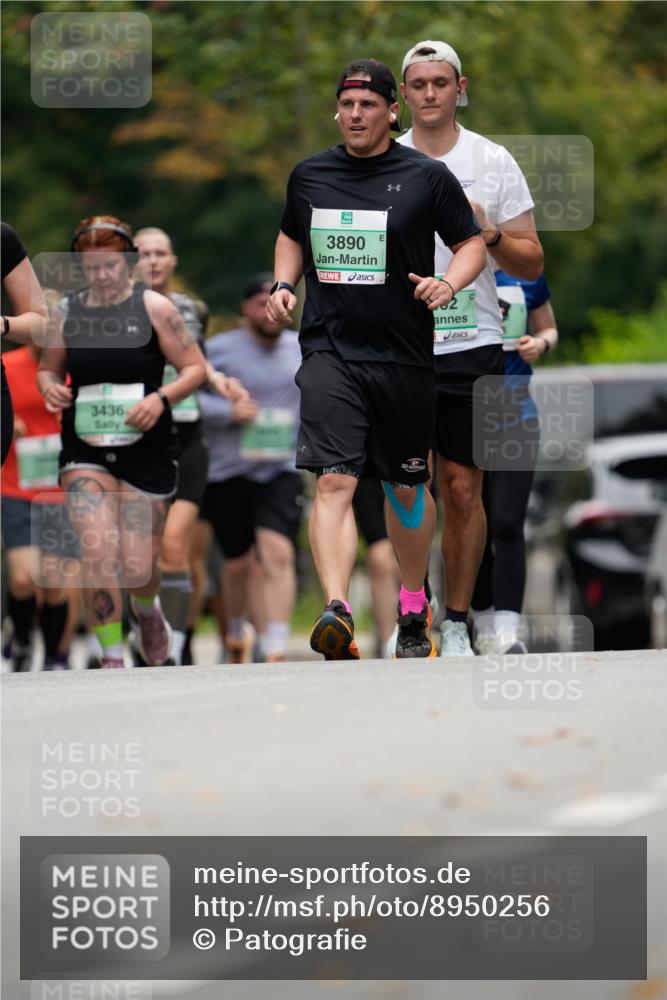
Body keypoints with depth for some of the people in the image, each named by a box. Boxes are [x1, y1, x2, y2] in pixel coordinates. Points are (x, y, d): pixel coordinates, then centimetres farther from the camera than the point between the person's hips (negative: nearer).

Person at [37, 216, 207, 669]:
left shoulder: (153, 307, -4)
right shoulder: (67, 311, 4)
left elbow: (196, 368, -2)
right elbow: (48, 368, 17)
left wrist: (161, 398, -20)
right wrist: (50, 387, -7)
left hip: (146, 455, -1)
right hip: (85, 454, 1)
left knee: (137, 569, 1)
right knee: (98, 550, -19)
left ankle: (147, 608, 39)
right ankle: (111, 657, -7)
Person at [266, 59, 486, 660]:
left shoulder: (427, 177, -2)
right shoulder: (308, 176, 7)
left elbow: (472, 244, 5)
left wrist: (448, 284, -15)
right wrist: (285, 284, 6)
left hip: (403, 356, 0)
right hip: (329, 351, 0)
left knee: (406, 488, 13)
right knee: (334, 481, -17)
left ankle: (414, 609, 34)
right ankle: (337, 614, -29)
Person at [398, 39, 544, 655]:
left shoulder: (493, 161, 3)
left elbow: (532, 263, 3)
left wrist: (488, 235, -15)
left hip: (472, 347, -1)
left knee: (463, 488, 1)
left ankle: (457, 620, 9)